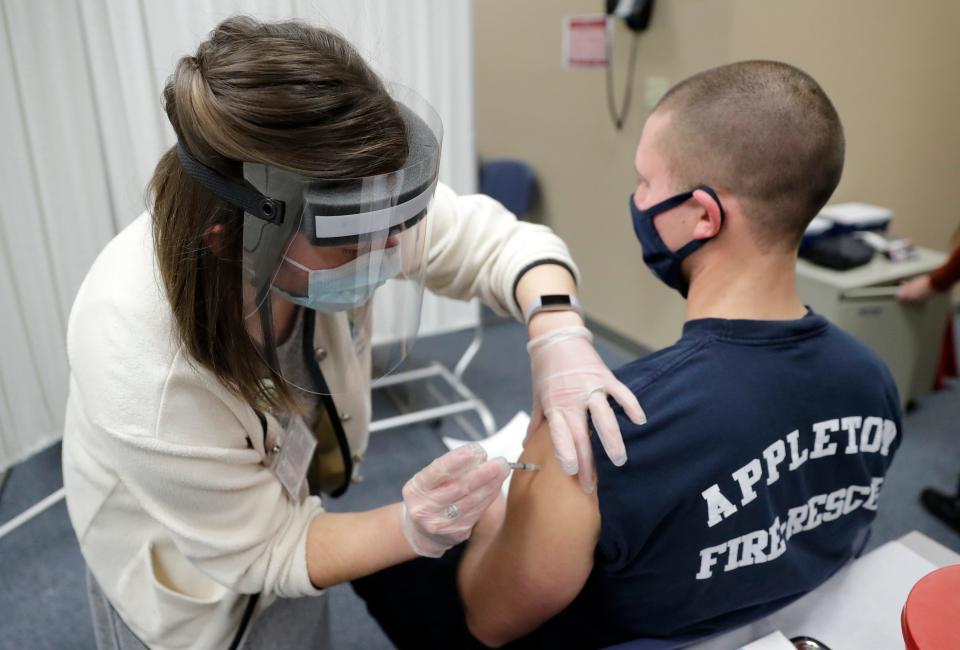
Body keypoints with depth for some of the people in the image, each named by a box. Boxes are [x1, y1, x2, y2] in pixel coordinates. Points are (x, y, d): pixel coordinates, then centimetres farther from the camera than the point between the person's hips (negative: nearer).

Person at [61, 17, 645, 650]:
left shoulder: (333, 208, -32)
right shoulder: (145, 379, -41)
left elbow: (501, 240, -20)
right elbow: (265, 551, -27)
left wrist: (559, 335, -39)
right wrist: (413, 529, -43)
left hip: (290, 493, 4)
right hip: (188, 569, -4)